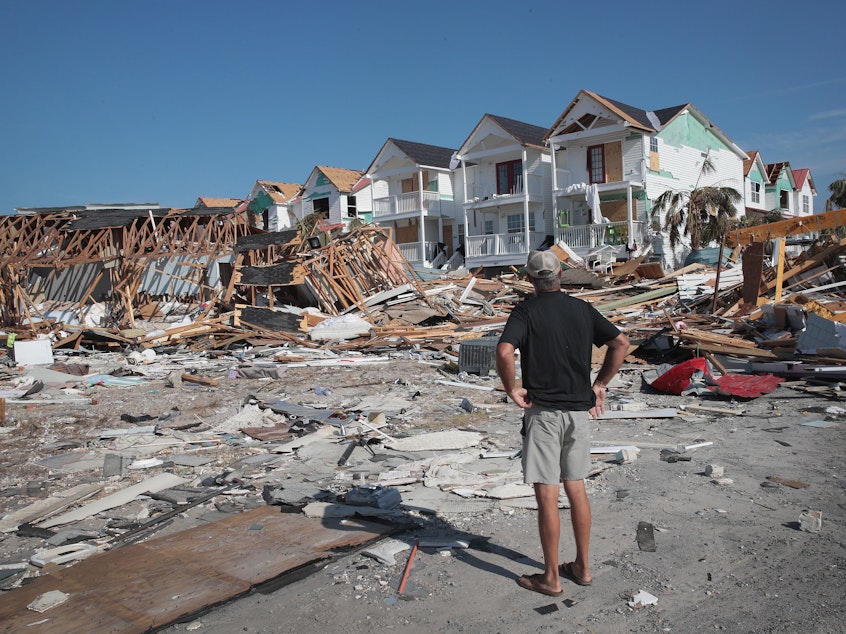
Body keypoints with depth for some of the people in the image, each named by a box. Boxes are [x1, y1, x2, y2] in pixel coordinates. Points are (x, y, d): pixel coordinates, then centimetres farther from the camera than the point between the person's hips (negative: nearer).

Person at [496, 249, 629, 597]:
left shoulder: (525, 311, -8)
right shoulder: (582, 309, 7)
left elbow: (504, 352, -24)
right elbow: (621, 342, 6)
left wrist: (512, 389, -10)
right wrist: (599, 384, 10)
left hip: (543, 411, -5)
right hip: (580, 410, 5)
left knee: (547, 496, 2)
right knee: (577, 489, 16)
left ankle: (551, 577, 12)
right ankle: (582, 567, 27)